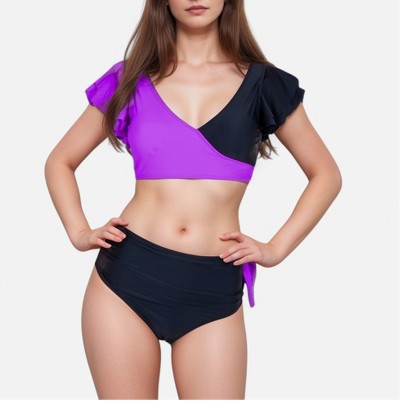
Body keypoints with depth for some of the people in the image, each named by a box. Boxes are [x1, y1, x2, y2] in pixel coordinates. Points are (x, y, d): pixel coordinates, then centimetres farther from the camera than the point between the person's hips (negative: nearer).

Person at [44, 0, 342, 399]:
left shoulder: (261, 84, 6)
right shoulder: (131, 78, 7)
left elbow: (326, 175, 13)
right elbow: (60, 162, 17)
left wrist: (276, 248, 4)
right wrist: (79, 232, 3)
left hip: (214, 290, 0)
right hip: (125, 277, 1)